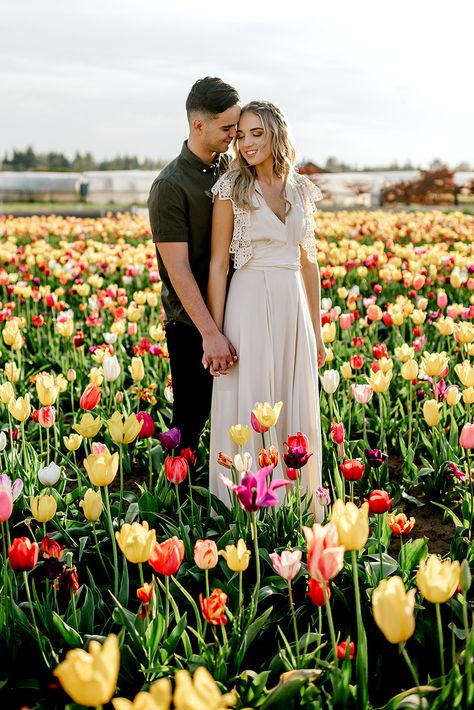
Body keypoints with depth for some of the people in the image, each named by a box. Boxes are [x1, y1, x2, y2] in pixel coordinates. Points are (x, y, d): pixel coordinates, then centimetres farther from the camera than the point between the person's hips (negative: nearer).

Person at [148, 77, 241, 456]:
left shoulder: (228, 166, 6)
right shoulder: (171, 185, -15)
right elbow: (178, 268, -19)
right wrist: (210, 334, -23)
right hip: (193, 324, -6)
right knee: (194, 415, 4)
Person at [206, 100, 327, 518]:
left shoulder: (301, 190, 10)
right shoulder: (231, 189, -2)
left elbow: (309, 263, 13)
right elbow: (218, 265, -4)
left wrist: (317, 333, 13)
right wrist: (215, 334, -10)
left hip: (294, 310, 4)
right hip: (251, 308, -4)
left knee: (298, 413, 10)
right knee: (247, 410, 1)